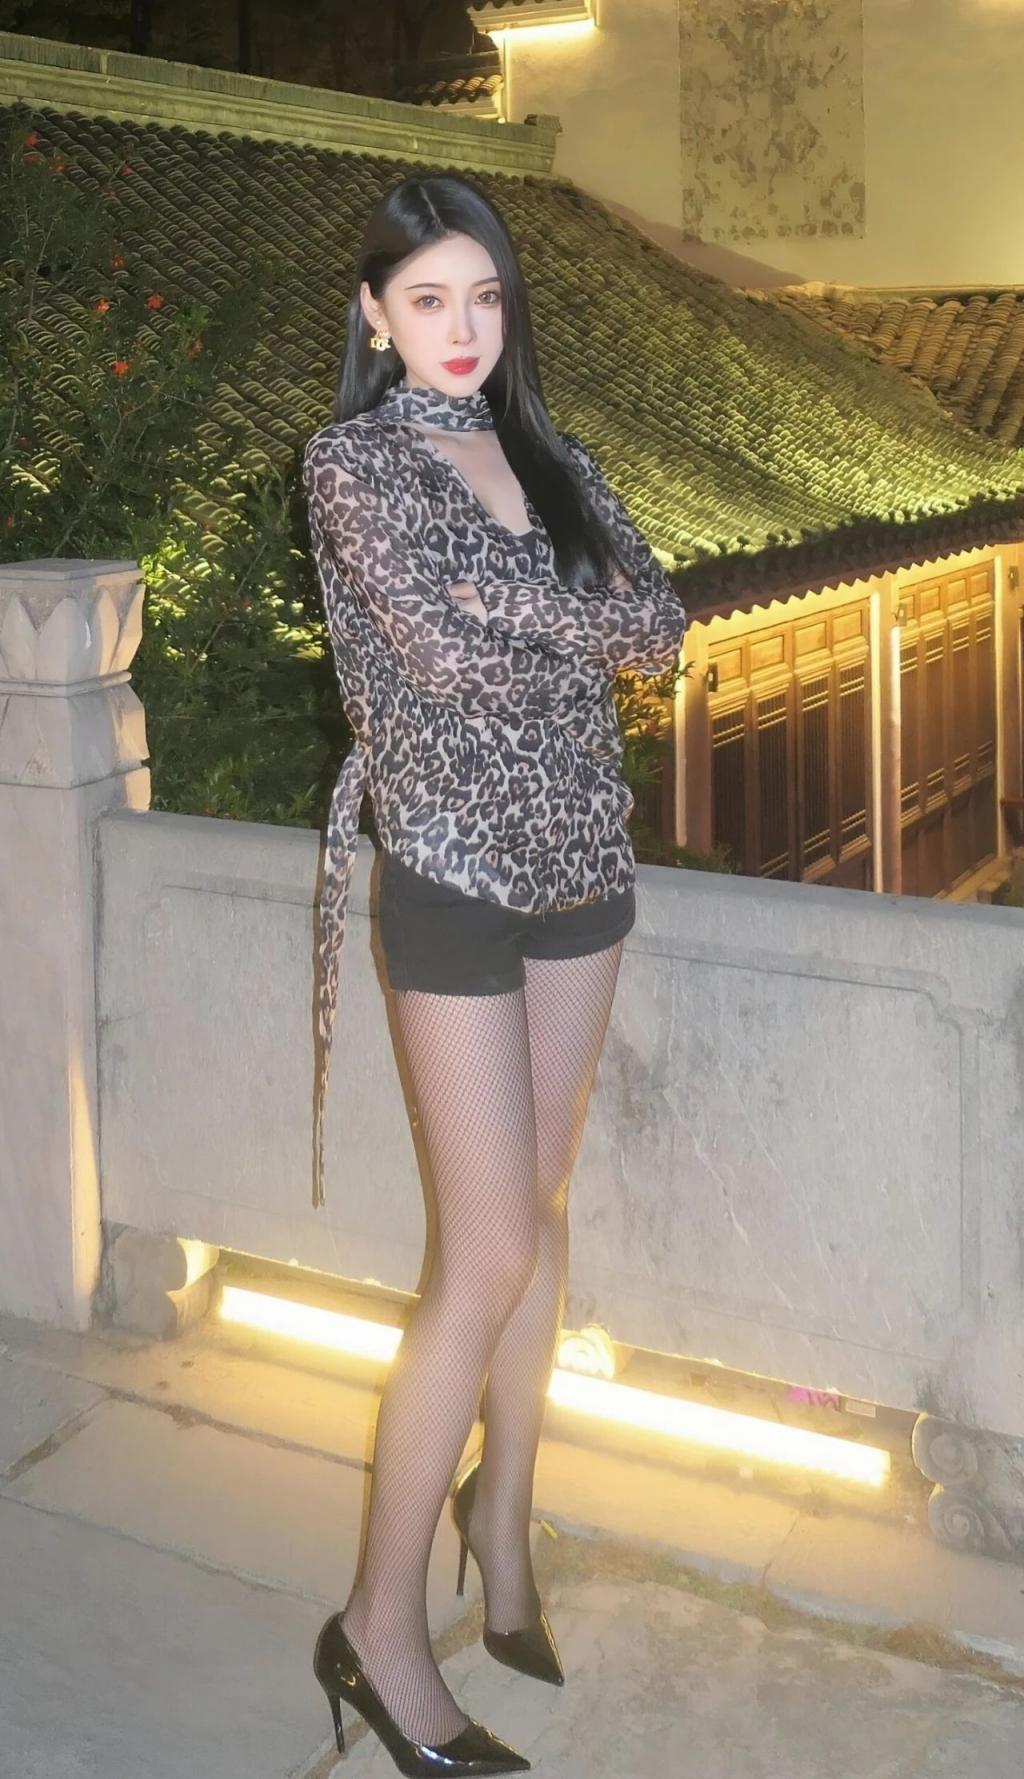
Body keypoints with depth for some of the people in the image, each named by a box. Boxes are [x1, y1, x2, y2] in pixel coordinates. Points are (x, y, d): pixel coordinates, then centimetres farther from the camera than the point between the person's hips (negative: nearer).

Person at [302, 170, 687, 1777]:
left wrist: (510, 601, -13)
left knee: (542, 1209, 14)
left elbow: (662, 626, -2)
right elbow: (446, 645, -21)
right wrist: (583, 620, -8)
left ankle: (503, 1511, 33)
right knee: (490, 1258, -7)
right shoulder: (353, 460, -7)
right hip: (455, 876, -6)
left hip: (580, 862, 6)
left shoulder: (550, 457, 10)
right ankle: (380, 1630, 6)